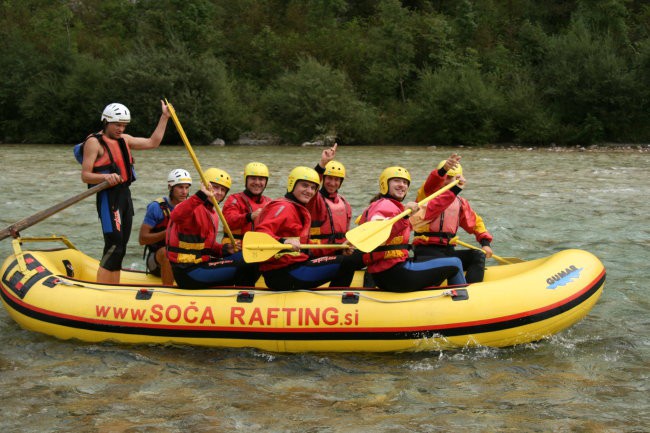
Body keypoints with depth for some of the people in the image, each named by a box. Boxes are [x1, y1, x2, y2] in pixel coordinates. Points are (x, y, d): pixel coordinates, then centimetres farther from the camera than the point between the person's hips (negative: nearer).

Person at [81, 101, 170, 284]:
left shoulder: (124, 139, 18)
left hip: (125, 196, 8)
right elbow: (85, 176, -12)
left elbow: (152, 142, 25)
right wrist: (105, 177, -30)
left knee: (120, 249, 8)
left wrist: (164, 117, 22)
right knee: (114, 246, -17)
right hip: (108, 198, -8)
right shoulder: (94, 142, -7)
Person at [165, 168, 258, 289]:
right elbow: (175, 217, -38)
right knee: (245, 267, -15)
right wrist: (201, 195, -48)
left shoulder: (213, 213, 18)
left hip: (202, 263, 10)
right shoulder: (195, 208, -13)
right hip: (188, 272, -10)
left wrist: (224, 249, 3)